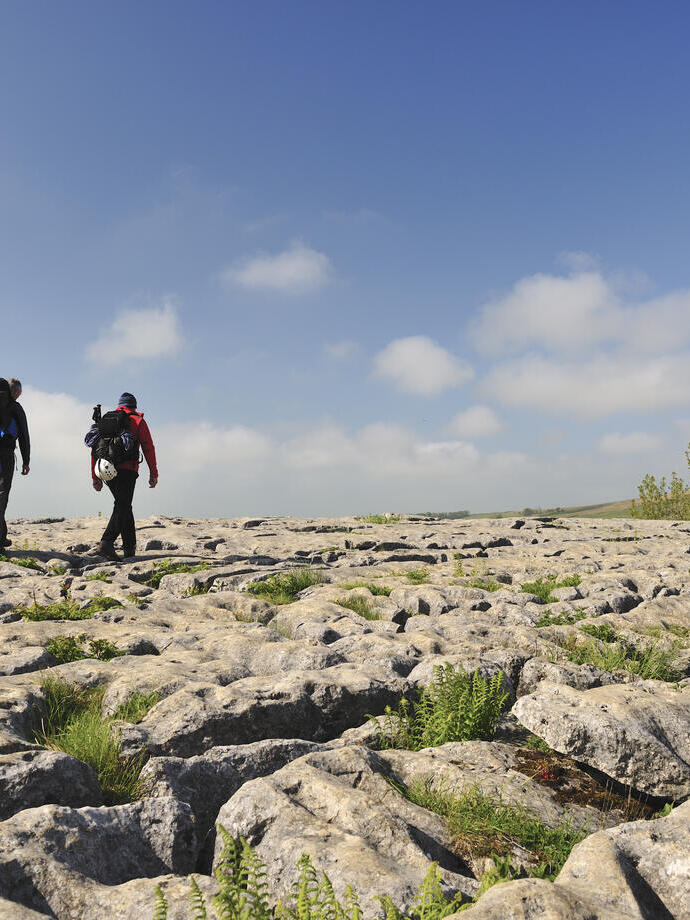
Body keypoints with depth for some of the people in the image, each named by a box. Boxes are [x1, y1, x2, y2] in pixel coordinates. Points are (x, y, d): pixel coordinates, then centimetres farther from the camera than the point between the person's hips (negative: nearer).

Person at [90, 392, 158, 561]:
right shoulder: (137, 421, 6)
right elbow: (148, 448, 0)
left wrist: (95, 476, 16)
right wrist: (153, 473, 3)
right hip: (127, 470, -5)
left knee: (123, 505, 16)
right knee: (122, 507, -7)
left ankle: (130, 548, 20)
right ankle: (106, 544, -25)